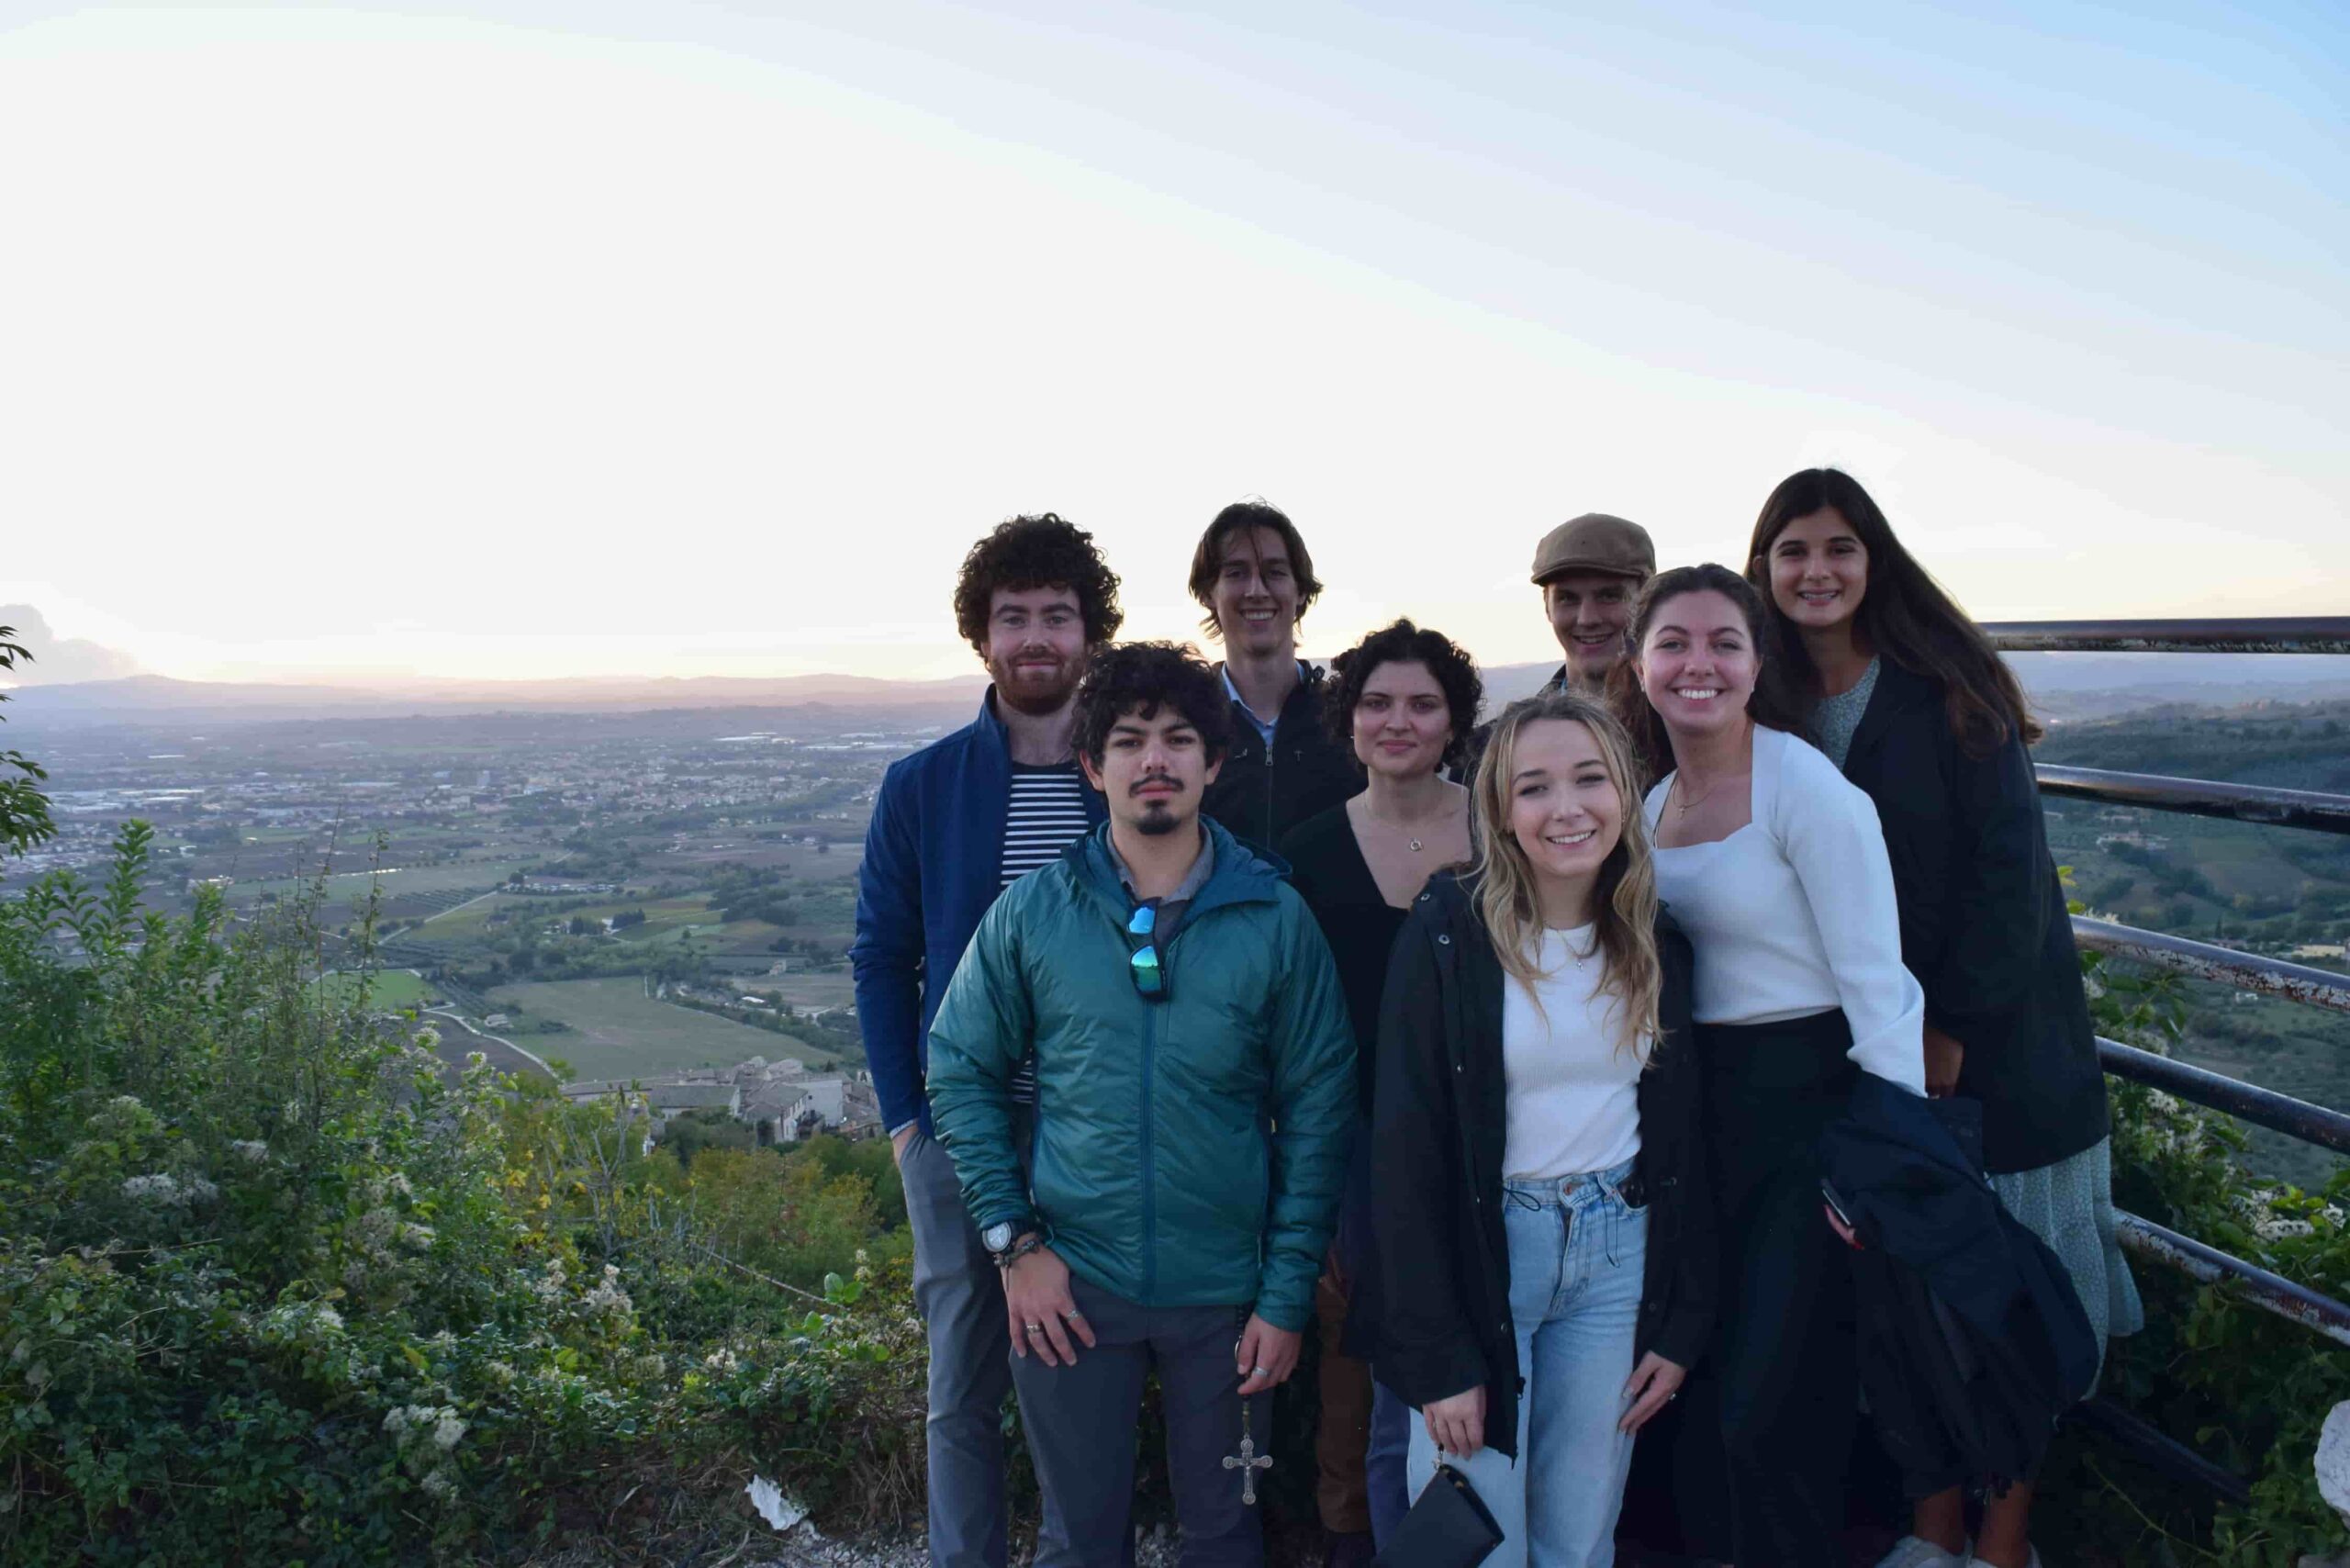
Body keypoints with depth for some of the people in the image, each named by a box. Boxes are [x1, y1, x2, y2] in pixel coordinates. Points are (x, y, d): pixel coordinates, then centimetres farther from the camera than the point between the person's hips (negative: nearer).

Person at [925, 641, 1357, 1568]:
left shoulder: (1275, 918, -6)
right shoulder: (1032, 912, -4)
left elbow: (1318, 1111, -3)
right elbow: (961, 1073, 1)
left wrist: (1288, 1294, -5)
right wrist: (1014, 1240, -6)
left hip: (1225, 1294, 0)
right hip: (1070, 1285, 0)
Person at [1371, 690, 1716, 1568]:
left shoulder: (1658, 946, 2)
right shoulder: (1448, 935, -13)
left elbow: (1682, 1141, 9)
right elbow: (1406, 1152, -12)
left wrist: (1681, 1324, 6)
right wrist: (1438, 1356, -14)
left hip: (1620, 1255, 4)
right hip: (1482, 1249, -3)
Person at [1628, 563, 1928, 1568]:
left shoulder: (1806, 788, -15)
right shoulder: (1656, 802, 7)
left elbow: (1878, 986, -17)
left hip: (1808, 1098, -7)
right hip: (1699, 1104, 7)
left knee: (1772, 1404, 0)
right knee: (1718, 1364, 17)